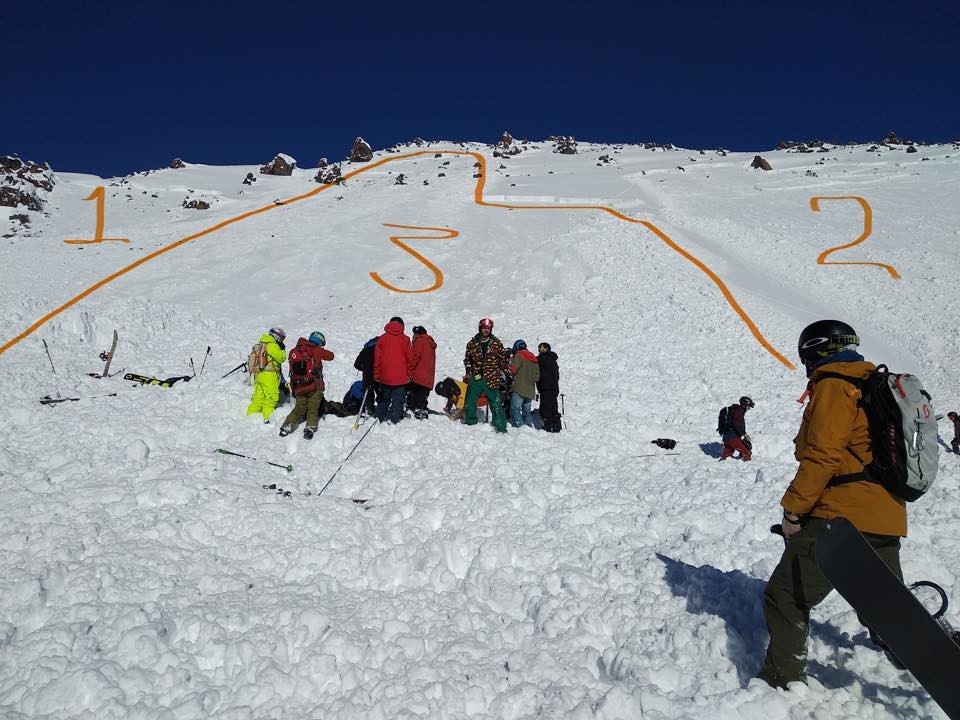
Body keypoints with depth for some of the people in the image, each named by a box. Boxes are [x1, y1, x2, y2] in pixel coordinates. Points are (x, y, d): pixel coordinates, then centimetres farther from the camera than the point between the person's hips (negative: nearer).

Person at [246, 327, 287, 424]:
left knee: (258, 398, 12)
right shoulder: (272, 345, -10)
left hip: (258, 374, 8)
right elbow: (281, 358, -8)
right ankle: (267, 418, -11)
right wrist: (282, 350, 9)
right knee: (271, 397, -6)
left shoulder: (260, 345, 18)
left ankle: (251, 416, 12)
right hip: (269, 375, -8)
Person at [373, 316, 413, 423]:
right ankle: (394, 419, -5)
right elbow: (410, 358, 0)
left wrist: (376, 375, 11)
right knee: (398, 399, 3)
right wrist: (409, 374, 10)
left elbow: (377, 358, 3)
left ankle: (381, 418, 19)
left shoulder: (382, 338, 2)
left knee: (384, 399, 16)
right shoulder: (405, 339, -2)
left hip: (384, 376, 2)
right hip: (401, 377, -2)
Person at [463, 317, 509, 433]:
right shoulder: (472, 344, 7)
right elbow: (467, 358, 19)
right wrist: (468, 368, 3)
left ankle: (501, 427, 3)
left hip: (491, 379, -2)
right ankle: (469, 423, 23)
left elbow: (503, 360, 8)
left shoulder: (497, 344, 2)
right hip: (475, 378, 3)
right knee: (469, 403, 6)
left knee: (496, 404, -3)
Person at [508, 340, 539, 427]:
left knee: (515, 409, -7)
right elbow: (537, 376, 17)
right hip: (530, 390, 7)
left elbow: (513, 369, -12)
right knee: (527, 411, 14)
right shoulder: (534, 359, 19)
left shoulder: (519, 355, -3)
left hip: (519, 388, -7)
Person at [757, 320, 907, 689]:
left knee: (785, 598, -3)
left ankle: (783, 680, -4)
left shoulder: (833, 386, -9)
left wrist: (793, 508, -13)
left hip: (840, 516, -9)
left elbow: (822, 455, -18)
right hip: (886, 518, 9)